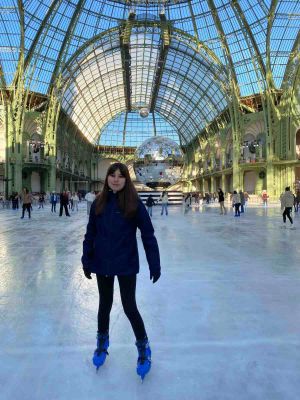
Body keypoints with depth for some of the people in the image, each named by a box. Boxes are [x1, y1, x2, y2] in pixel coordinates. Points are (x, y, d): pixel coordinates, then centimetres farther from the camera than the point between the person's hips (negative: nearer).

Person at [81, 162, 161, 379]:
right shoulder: (99, 203, -3)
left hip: (126, 264, -3)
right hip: (102, 263, 3)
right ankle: (102, 342, 44)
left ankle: (144, 347, 29)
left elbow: (148, 235, -10)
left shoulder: (134, 203, -12)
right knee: (105, 303, 18)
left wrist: (154, 264, -11)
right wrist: (87, 261, 5)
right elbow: (90, 234, 4)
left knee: (129, 306, 3)